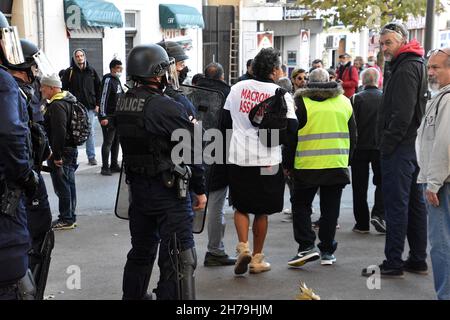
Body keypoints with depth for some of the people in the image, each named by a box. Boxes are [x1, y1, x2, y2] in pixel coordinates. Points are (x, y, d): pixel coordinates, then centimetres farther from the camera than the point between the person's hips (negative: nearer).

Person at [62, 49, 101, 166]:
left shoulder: (91, 71, 8)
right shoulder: (69, 72, 1)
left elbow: (98, 87, 11)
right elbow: (64, 89, 0)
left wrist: (97, 104, 4)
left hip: (89, 106, 2)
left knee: (90, 132, 6)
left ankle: (91, 157, 12)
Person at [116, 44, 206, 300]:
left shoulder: (123, 105, 3)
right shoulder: (169, 108, -19)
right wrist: (200, 189, -7)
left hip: (136, 187, 8)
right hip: (168, 191, -8)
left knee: (141, 250, 23)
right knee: (179, 259, -1)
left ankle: (134, 295, 36)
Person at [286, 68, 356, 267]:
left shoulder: (301, 102, -3)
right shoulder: (344, 102, 10)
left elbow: (291, 136, -4)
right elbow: (353, 136, 14)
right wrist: (346, 160, 23)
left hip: (307, 166, -3)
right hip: (337, 166, 3)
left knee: (301, 205, 9)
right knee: (330, 209, 10)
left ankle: (306, 246, -1)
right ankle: (327, 252, 15)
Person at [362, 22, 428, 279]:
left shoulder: (405, 69, -13)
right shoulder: (416, 65, 18)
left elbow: (402, 115, -22)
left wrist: (387, 143, -15)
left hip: (400, 149, -11)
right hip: (414, 146, 11)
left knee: (396, 205, -7)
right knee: (415, 203, 13)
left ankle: (393, 264, -2)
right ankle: (418, 259, 22)